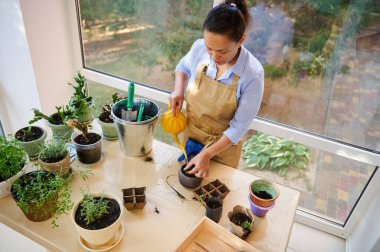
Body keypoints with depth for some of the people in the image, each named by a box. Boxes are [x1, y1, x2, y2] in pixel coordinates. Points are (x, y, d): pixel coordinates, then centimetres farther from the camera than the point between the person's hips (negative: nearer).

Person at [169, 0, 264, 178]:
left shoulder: (252, 74, -28)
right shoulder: (199, 48, -19)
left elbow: (239, 127, -20)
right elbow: (183, 66, 6)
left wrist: (207, 154, -23)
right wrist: (178, 90, -13)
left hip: (224, 144, -3)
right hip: (190, 134, 3)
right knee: (188, 178, 28)